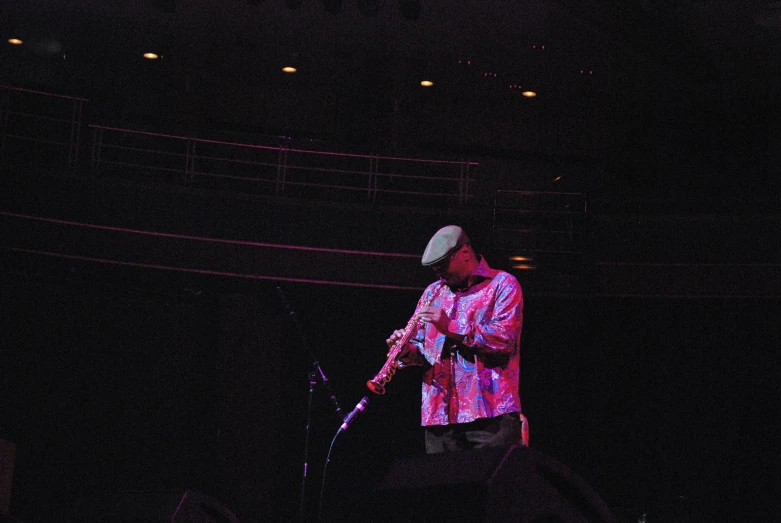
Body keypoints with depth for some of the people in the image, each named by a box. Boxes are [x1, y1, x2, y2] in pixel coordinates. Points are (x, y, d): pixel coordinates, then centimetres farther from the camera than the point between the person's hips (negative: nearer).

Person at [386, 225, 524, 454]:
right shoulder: (432, 293, 22)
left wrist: (452, 329, -17)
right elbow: (421, 346, 20)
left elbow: (504, 340, -10)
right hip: (439, 415, 5)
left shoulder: (502, 285, 4)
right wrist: (407, 351, -4)